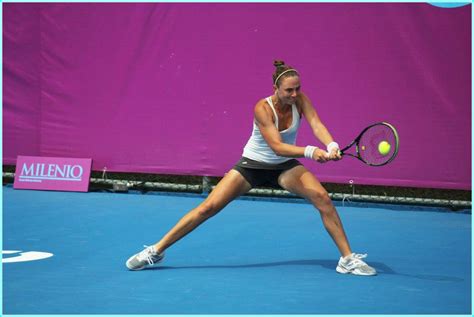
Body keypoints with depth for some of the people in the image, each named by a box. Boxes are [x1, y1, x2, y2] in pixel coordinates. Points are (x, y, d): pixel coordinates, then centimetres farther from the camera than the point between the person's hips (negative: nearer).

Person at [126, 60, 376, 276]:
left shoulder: (301, 100, -14)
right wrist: (311, 151, -47)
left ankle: (348, 259, -9)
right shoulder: (263, 108, -26)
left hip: (285, 167, 3)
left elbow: (317, 125, -27)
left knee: (322, 198, -20)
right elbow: (277, 146, -33)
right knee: (208, 207, -11)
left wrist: (331, 146, -49)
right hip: (252, 164, -3)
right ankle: (156, 251, 0)